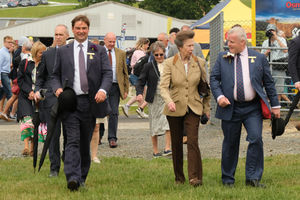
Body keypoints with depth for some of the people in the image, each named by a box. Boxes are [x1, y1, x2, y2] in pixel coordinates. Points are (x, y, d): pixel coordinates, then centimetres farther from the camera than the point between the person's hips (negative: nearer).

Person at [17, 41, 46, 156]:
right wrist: (29, 91, -11)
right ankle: (26, 146, -24)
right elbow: (20, 79, 3)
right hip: (25, 97, -2)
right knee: (27, 120, -17)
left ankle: (32, 148, 9)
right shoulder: (25, 63, 4)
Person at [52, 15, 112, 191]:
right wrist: (57, 88, -6)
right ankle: (72, 178, -23)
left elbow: (108, 73, 1)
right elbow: (56, 74, 15)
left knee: (85, 142, 10)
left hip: (91, 102, 1)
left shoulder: (99, 51, 9)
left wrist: (103, 90, -18)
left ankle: (82, 178, 21)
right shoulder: (63, 51, 11)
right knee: (73, 141, -13)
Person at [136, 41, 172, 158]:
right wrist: (139, 93, -18)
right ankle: (155, 151, 13)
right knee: (155, 124, 5)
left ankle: (167, 148, -14)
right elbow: (140, 82, 0)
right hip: (154, 99, -1)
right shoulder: (149, 66, 1)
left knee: (169, 122, -15)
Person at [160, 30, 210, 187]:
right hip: (175, 109, 0)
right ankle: (179, 177, 21)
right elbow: (163, 87, -13)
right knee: (176, 144, 8)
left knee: (193, 141, -15)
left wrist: (206, 108, 10)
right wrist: (169, 101, -31)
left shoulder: (199, 62, 1)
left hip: (193, 108, 0)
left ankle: (194, 177, -17)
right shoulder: (169, 63, -5)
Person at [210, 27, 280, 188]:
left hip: (253, 109, -1)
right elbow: (214, 79, 6)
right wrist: (219, 96, -12)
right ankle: (228, 179, 18)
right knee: (230, 144, 6)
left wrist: (275, 105, 6)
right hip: (230, 108, 1)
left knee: (256, 139, -13)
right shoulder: (222, 58, 7)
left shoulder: (258, 58, 5)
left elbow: (268, 82, 8)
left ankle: (253, 178, -5)